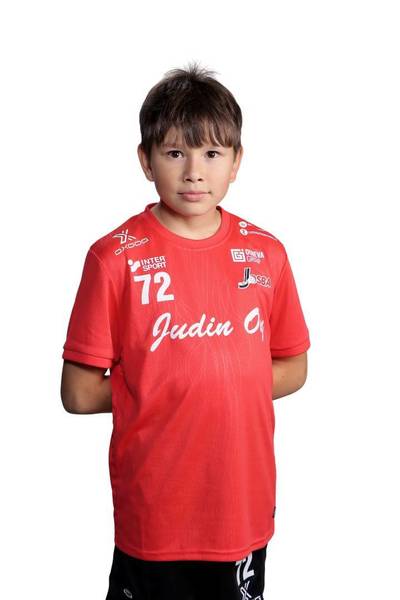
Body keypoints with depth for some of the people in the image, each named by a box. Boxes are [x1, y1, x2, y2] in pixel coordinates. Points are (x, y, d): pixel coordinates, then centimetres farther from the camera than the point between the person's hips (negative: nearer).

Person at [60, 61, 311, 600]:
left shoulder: (265, 254, -1)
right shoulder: (115, 257, -11)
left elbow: (294, 369, 8)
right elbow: (79, 394, -10)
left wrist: (230, 385, -7)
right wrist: (170, 389, -4)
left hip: (244, 509, 3)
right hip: (152, 512, -3)